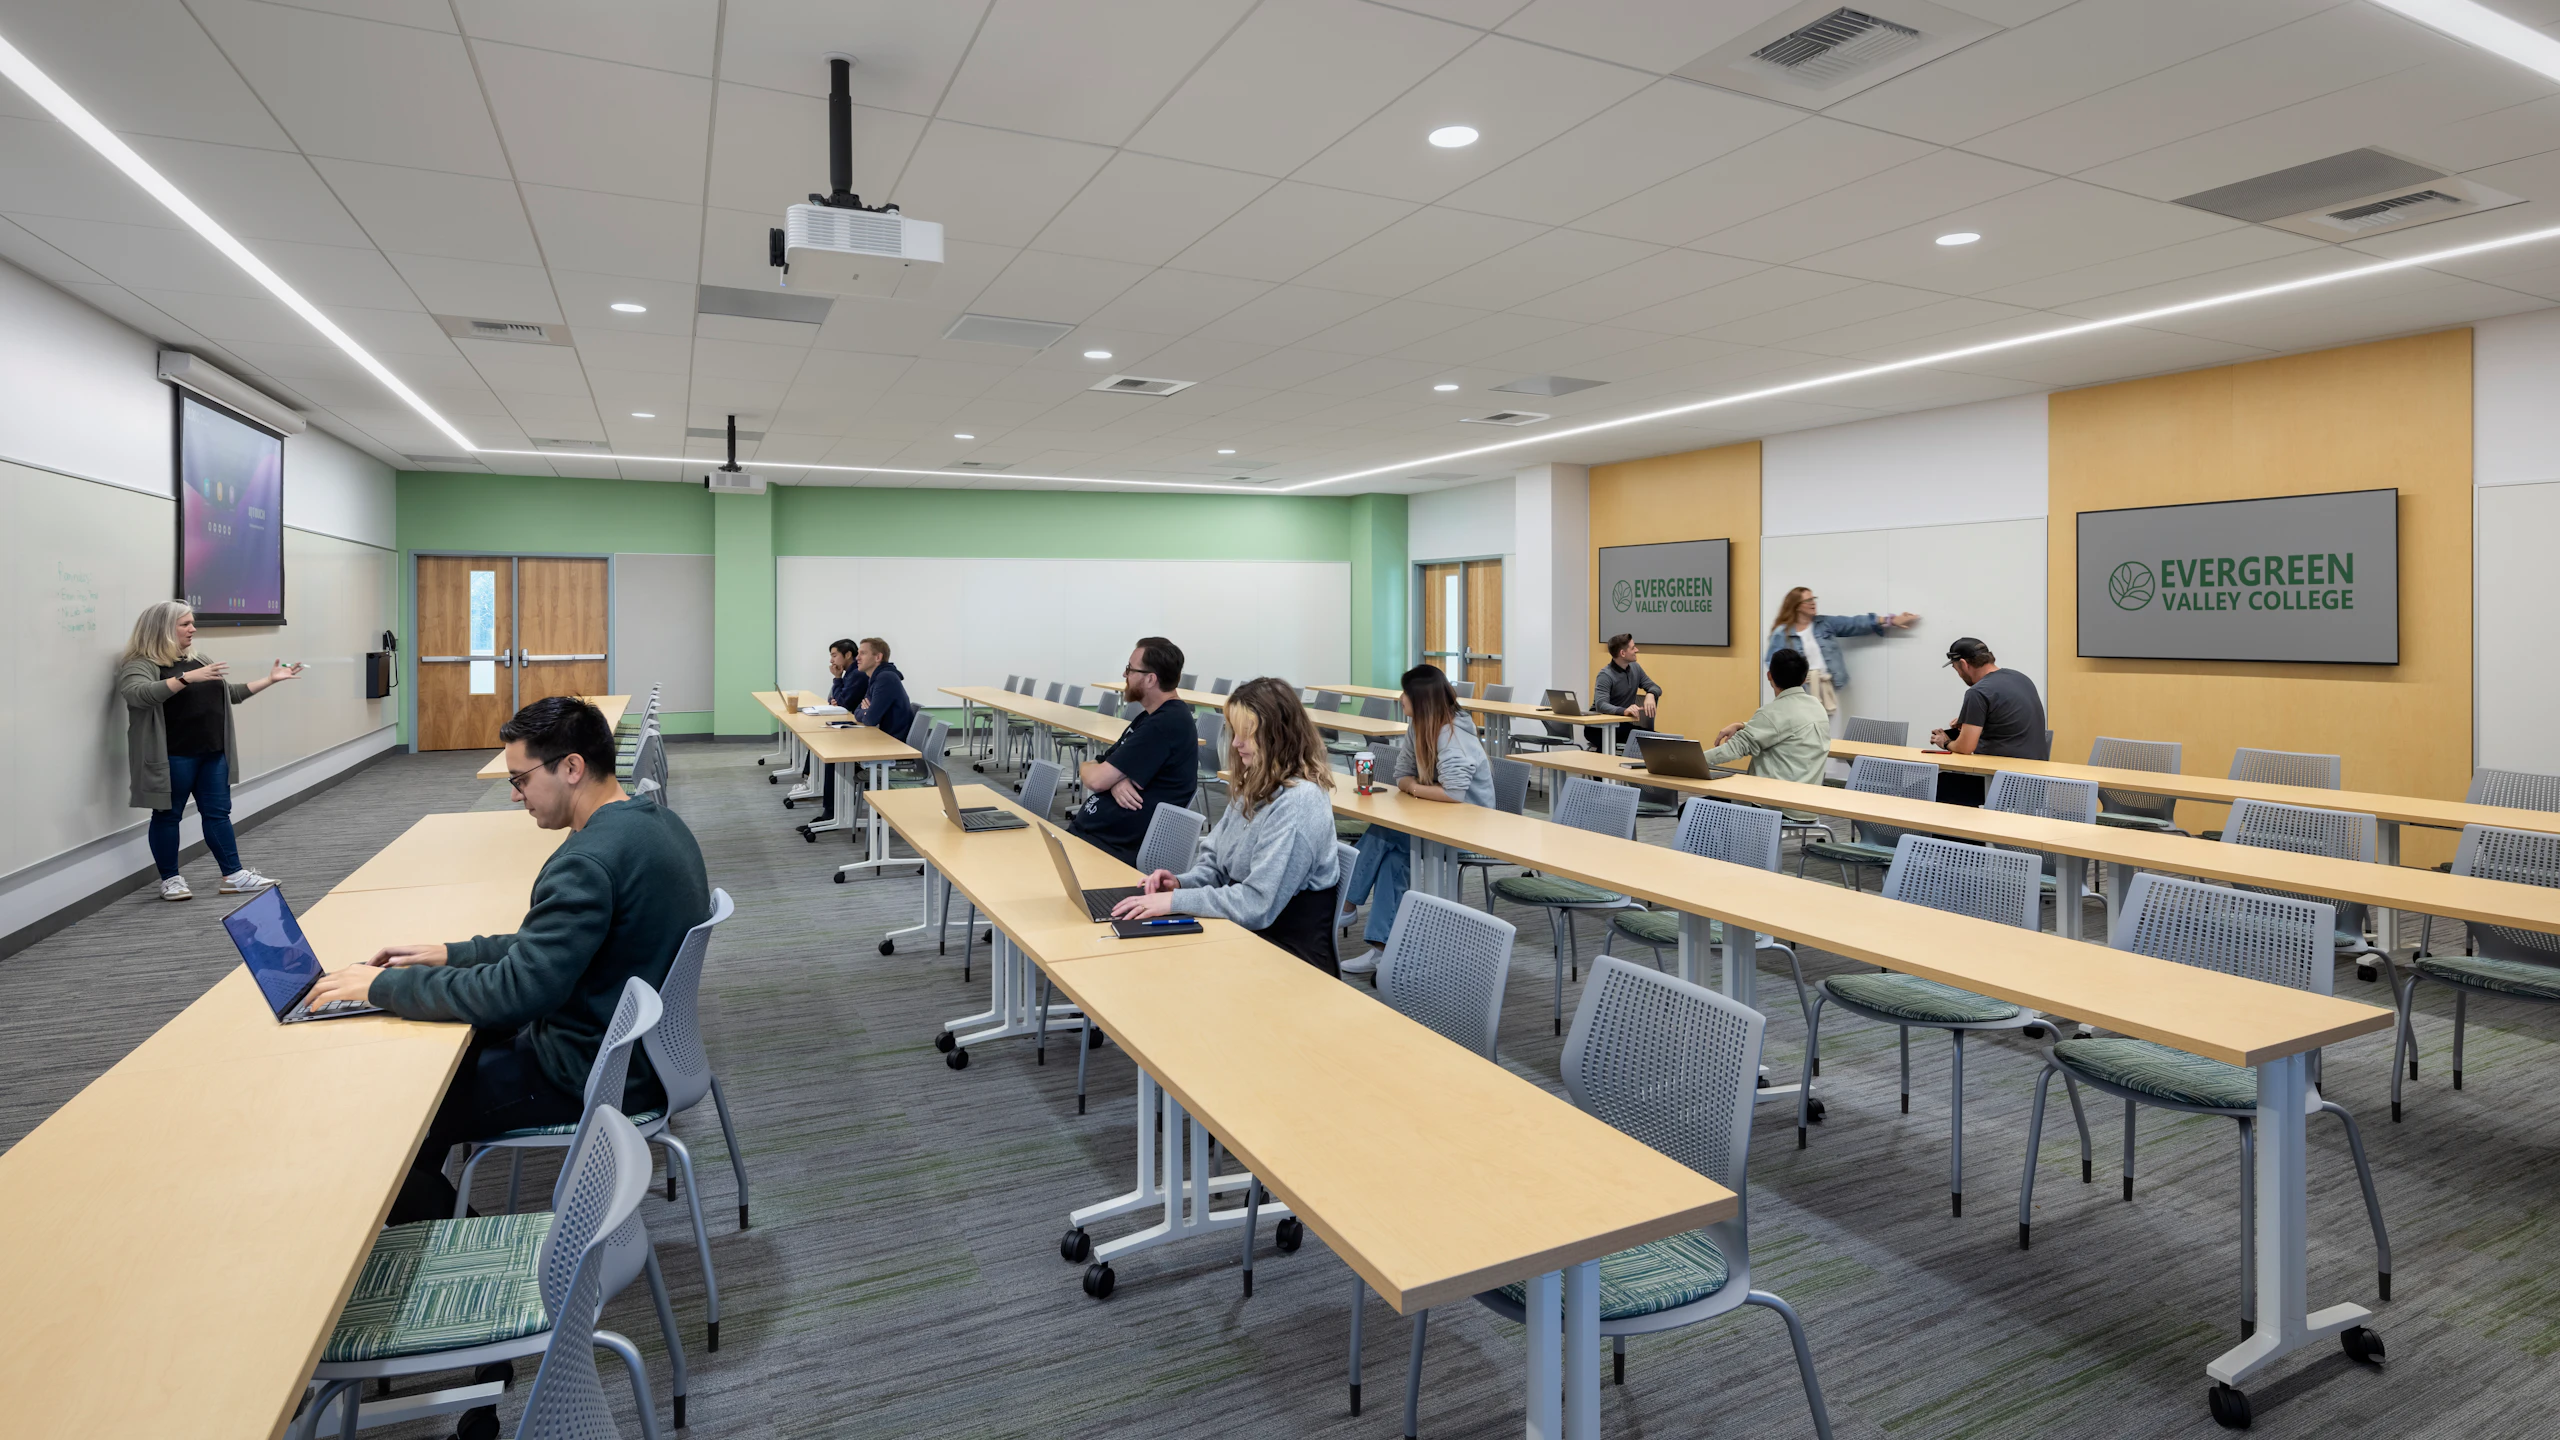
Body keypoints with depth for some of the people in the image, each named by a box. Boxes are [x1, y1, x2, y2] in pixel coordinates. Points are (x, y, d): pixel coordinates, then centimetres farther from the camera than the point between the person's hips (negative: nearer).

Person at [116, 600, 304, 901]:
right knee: (168, 815, 4)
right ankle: (170, 879, 13)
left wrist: (269, 679, 16)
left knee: (218, 812, 7)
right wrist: (187, 678, -36)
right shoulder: (141, 665, -7)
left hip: (213, 753, 7)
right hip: (173, 757, -7)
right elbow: (139, 694, -28)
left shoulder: (199, 660, 15)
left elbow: (232, 693, 22)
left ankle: (233, 875, 9)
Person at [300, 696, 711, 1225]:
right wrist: (452, 954, 9)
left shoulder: (589, 860, -29)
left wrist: (383, 985, -14)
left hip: (594, 1075, -10)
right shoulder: (654, 819, 2)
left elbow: (515, 991, -27)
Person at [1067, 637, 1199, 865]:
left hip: (1111, 847, -9)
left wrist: (1086, 768, 5)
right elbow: (1099, 767, 14)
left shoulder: (1166, 724, -18)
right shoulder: (1150, 717, 16)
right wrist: (1114, 781, -9)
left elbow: (1096, 779, -18)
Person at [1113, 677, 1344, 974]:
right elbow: (1216, 860, 16)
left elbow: (1257, 904, -24)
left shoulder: (1297, 803, -21)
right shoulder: (1257, 786, 8)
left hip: (1289, 955, -8)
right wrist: (1182, 882, -4)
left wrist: (1175, 901, -21)